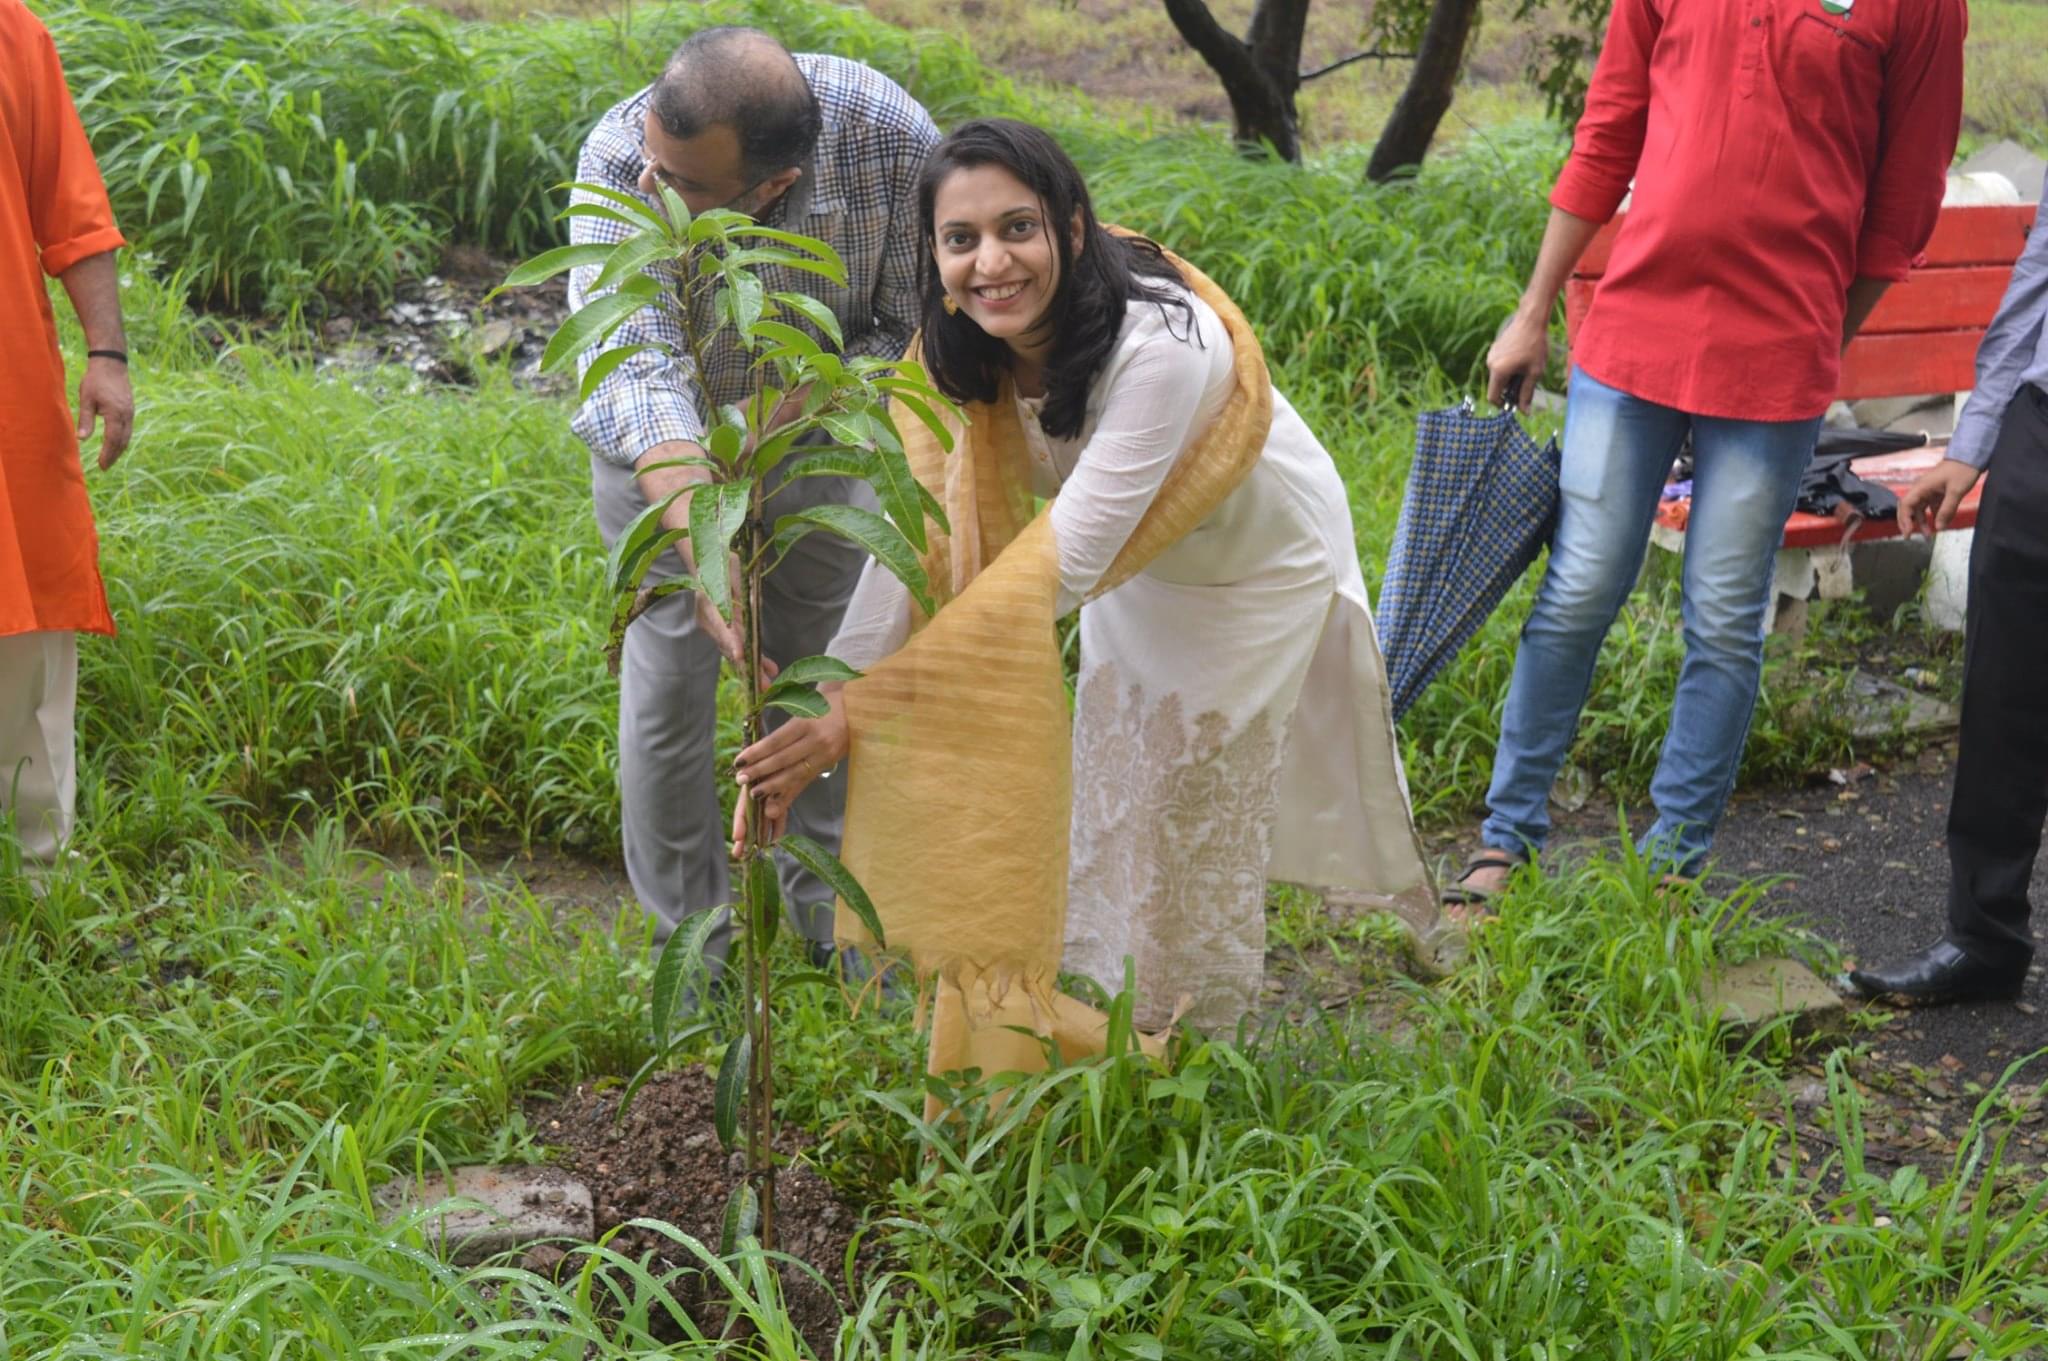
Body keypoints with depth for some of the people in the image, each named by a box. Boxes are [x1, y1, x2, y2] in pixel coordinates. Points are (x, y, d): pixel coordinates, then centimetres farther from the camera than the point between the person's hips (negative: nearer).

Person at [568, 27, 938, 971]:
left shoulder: (894, 141, -34)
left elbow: (917, 325, -20)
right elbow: (636, 369, -47)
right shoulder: (618, 158, -37)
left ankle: (825, 901, 36)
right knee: (671, 688, 3)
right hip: (661, 451, -1)